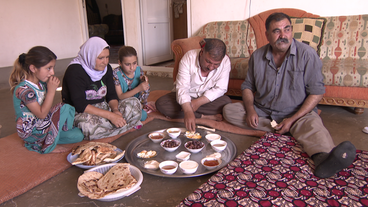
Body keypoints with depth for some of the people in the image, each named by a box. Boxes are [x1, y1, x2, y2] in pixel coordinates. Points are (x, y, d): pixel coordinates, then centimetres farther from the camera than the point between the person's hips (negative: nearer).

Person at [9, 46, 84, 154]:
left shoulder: (41, 82, 0)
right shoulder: (24, 89, -26)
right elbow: (42, 114, -27)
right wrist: (51, 90, -28)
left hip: (42, 124, 9)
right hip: (30, 132, -9)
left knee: (78, 135, 0)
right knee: (66, 108, -23)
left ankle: (38, 143, 9)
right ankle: (48, 147, -10)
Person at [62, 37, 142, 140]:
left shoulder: (106, 68, 4)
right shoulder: (75, 71, -18)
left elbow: (111, 95, 6)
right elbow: (80, 105, -24)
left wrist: (115, 110, -18)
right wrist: (110, 115, -30)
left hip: (103, 108, 6)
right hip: (81, 113, -5)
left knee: (134, 103, -10)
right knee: (90, 125, -40)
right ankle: (128, 124, -20)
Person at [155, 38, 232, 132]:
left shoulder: (225, 62, -20)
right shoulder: (189, 57, -25)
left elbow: (220, 88, -17)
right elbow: (182, 87, -32)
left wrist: (199, 102, -28)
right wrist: (188, 111, -48)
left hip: (207, 99, 0)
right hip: (186, 96, 0)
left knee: (226, 102, -29)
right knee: (160, 104, -26)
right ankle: (205, 116, -21)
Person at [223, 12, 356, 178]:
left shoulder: (307, 54, -10)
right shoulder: (257, 56, 1)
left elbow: (316, 92, -9)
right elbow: (248, 86, 8)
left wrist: (293, 120, -19)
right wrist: (250, 110, -13)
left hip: (298, 113, -4)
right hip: (262, 111, 4)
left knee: (313, 126, -34)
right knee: (229, 110, -13)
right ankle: (278, 129, -18)